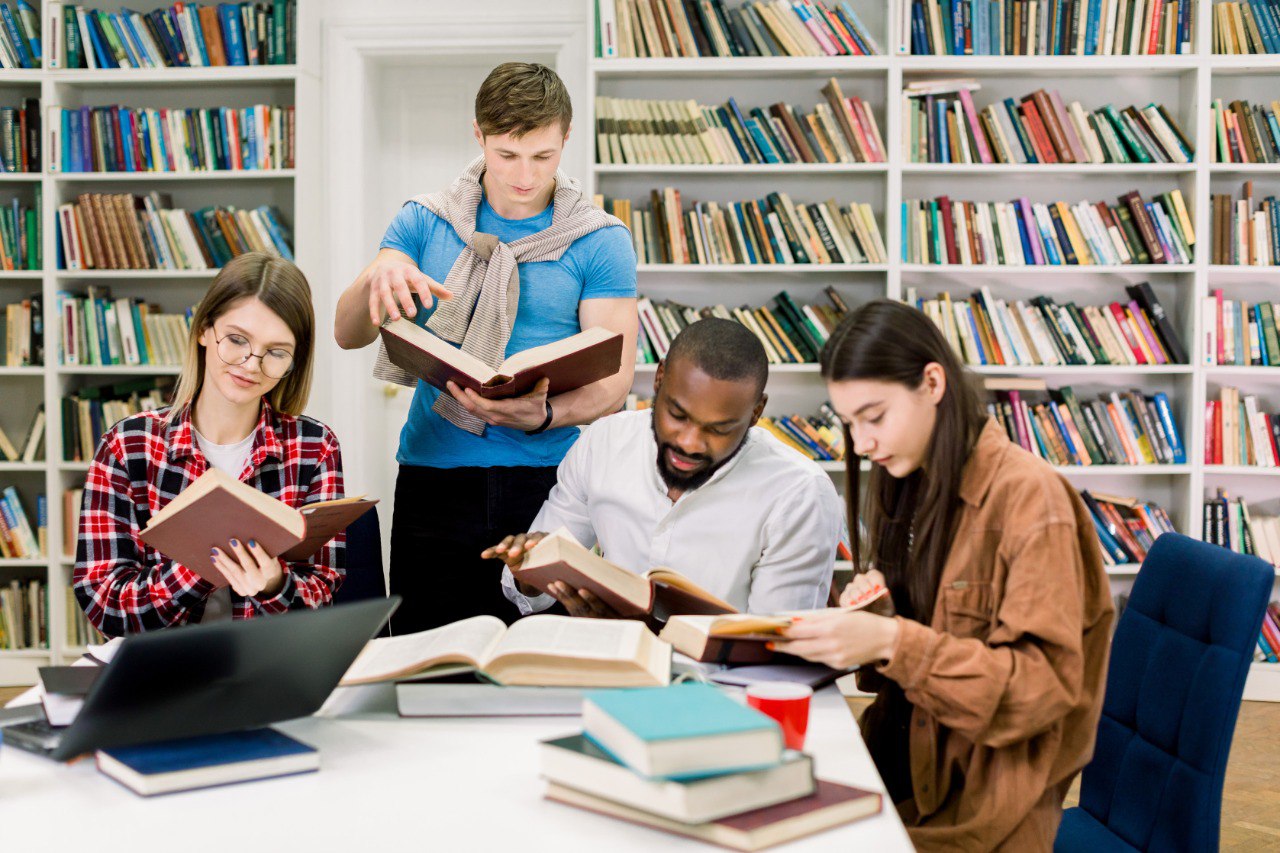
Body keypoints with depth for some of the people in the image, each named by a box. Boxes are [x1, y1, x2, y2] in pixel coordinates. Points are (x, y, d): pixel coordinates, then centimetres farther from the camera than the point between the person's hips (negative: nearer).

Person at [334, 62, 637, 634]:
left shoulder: (601, 241, 0)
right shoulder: (424, 222, 6)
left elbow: (614, 379, -6)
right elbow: (348, 335, 0)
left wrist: (543, 415, -27)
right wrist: (377, 281, -23)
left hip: (548, 475, -1)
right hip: (433, 473, 2)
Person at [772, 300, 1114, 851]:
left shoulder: (1029, 494, -14)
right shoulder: (910, 487, 8)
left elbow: (1045, 685, -17)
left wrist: (893, 642, -27)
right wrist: (870, 614, -7)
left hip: (982, 797, -6)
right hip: (907, 759, 6)